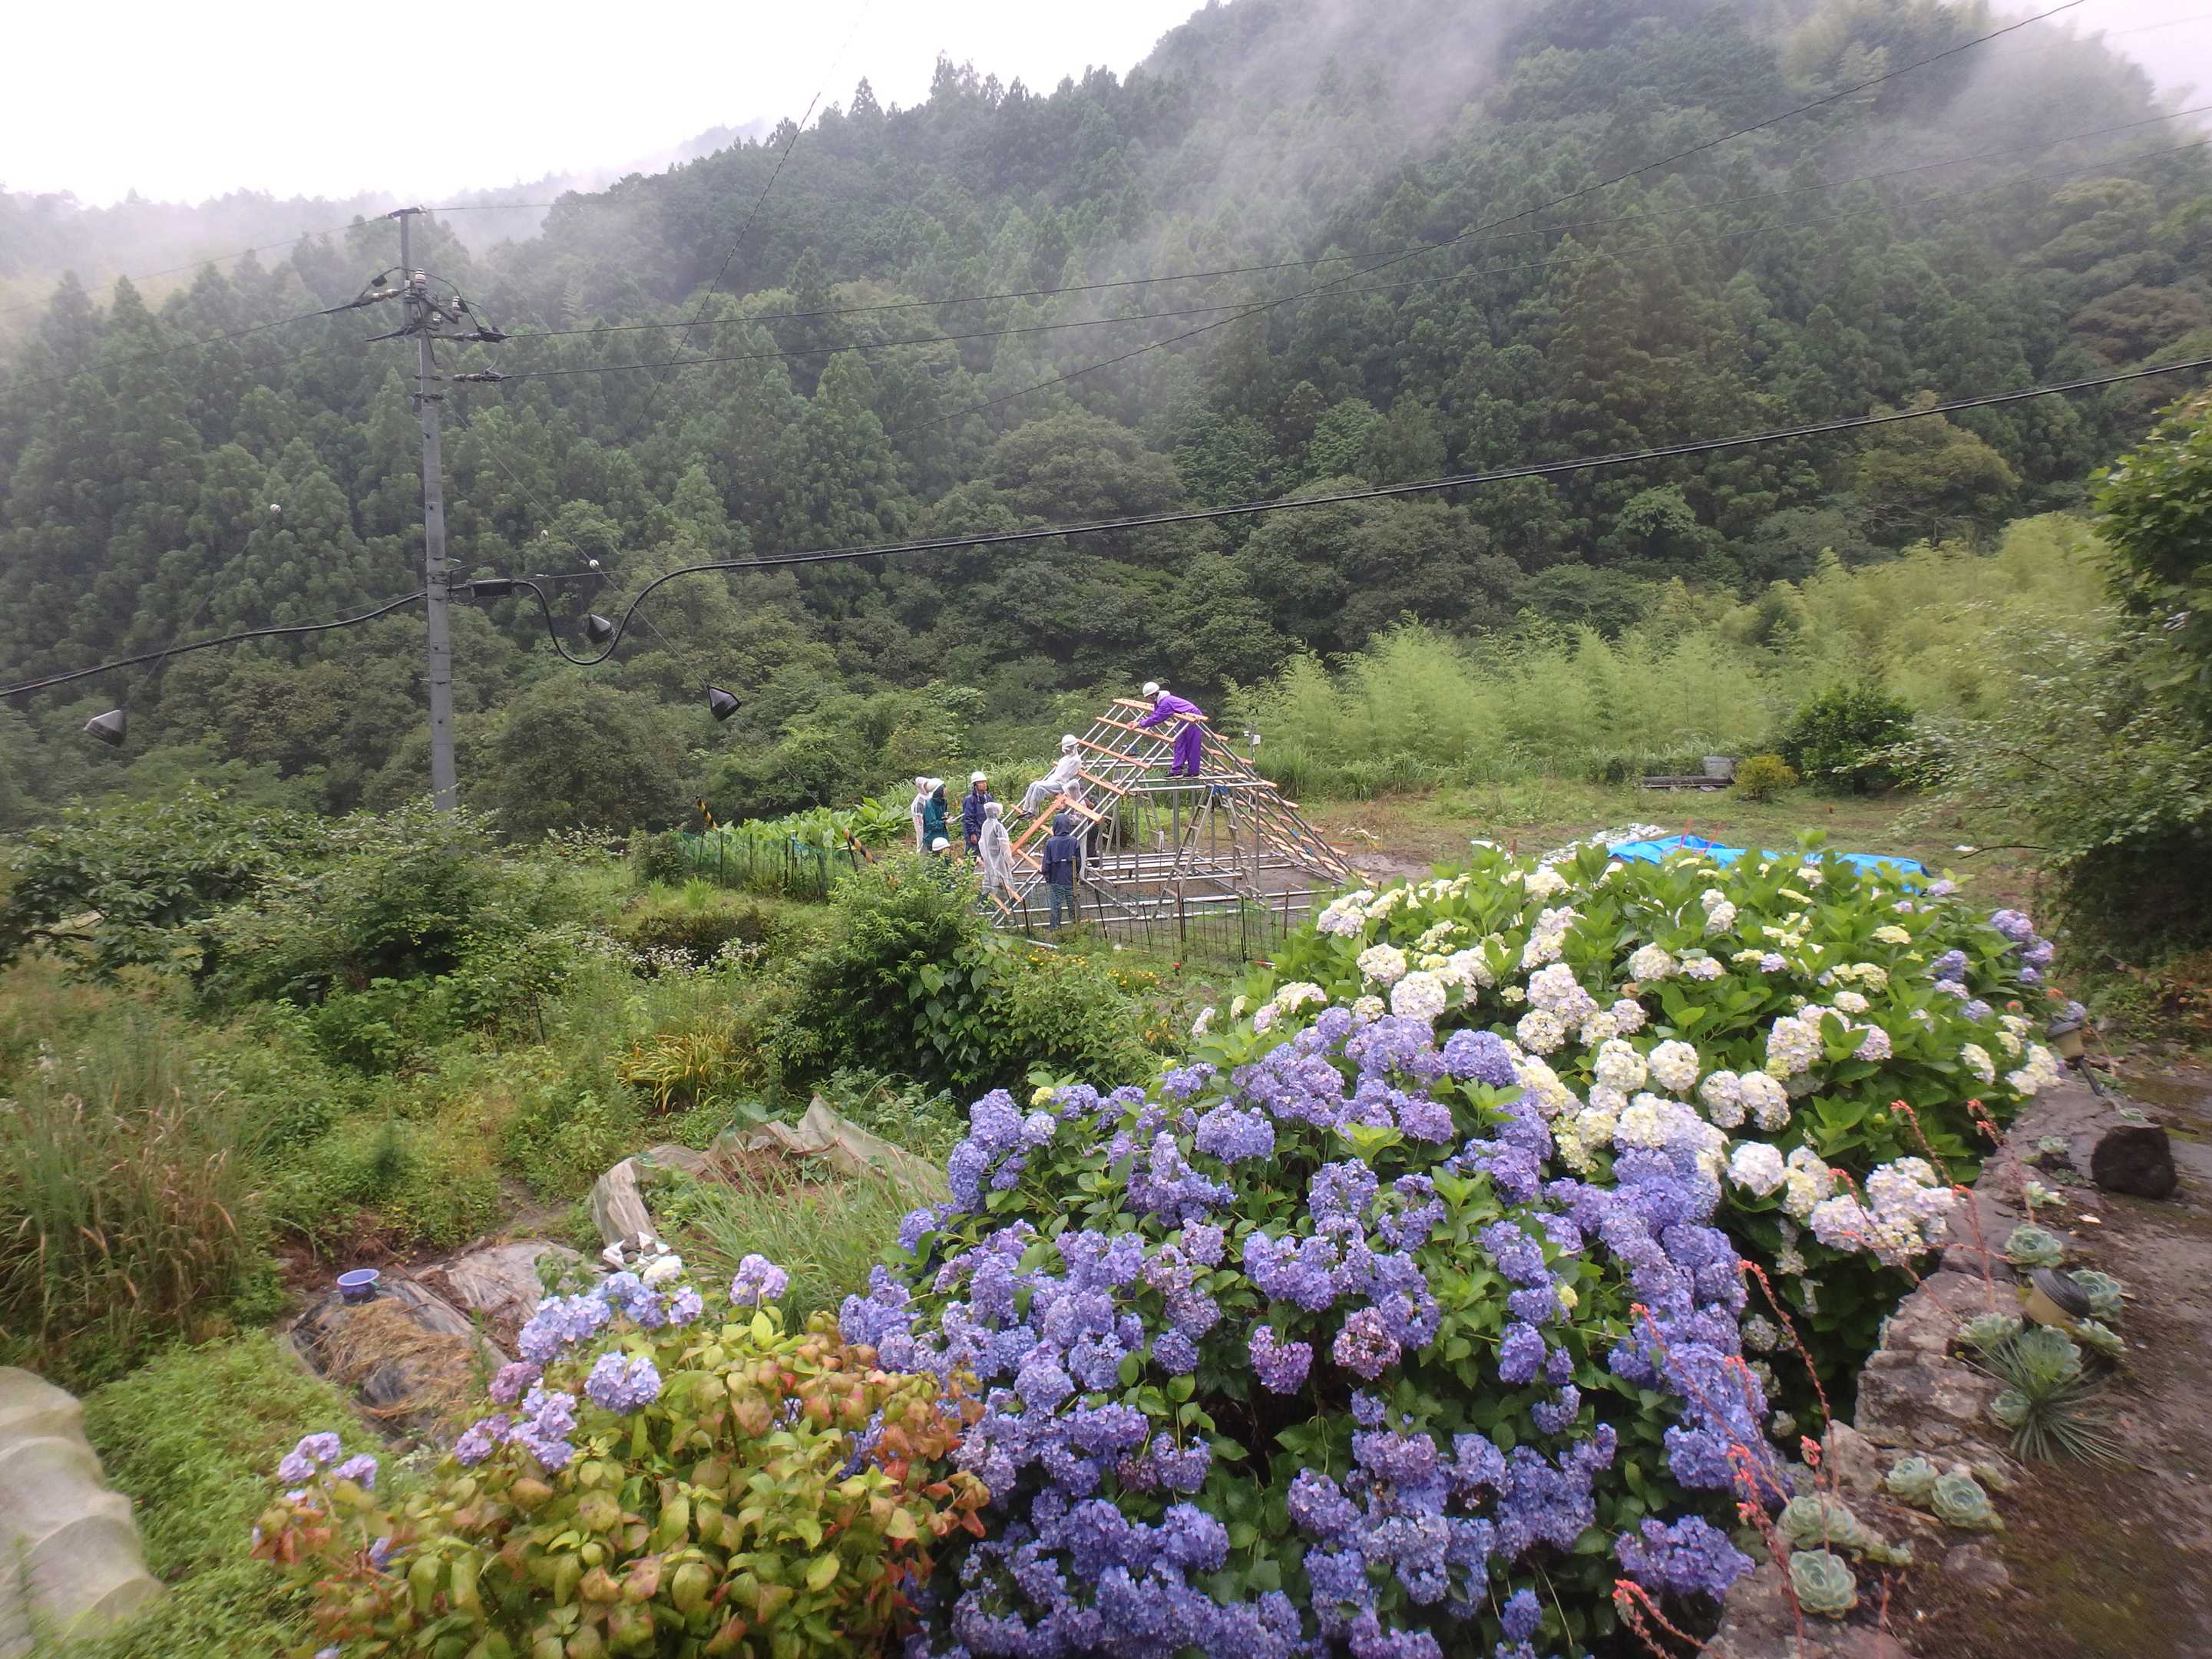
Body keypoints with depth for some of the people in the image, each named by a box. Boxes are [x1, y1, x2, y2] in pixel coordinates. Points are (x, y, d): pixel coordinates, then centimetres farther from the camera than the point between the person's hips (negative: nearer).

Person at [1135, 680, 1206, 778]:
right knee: (1180, 745, 6)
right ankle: (1176, 770, 5)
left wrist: (1140, 724, -16)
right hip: (1186, 719, 10)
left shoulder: (1165, 702, -27)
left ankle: (1193, 773, -1)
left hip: (1194, 718, -10)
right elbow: (1155, 716, 8)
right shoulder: (1159, 701, 4)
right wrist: (1139, 721, -4)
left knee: (1192, 747, -5)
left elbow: (1156, 719, -27)